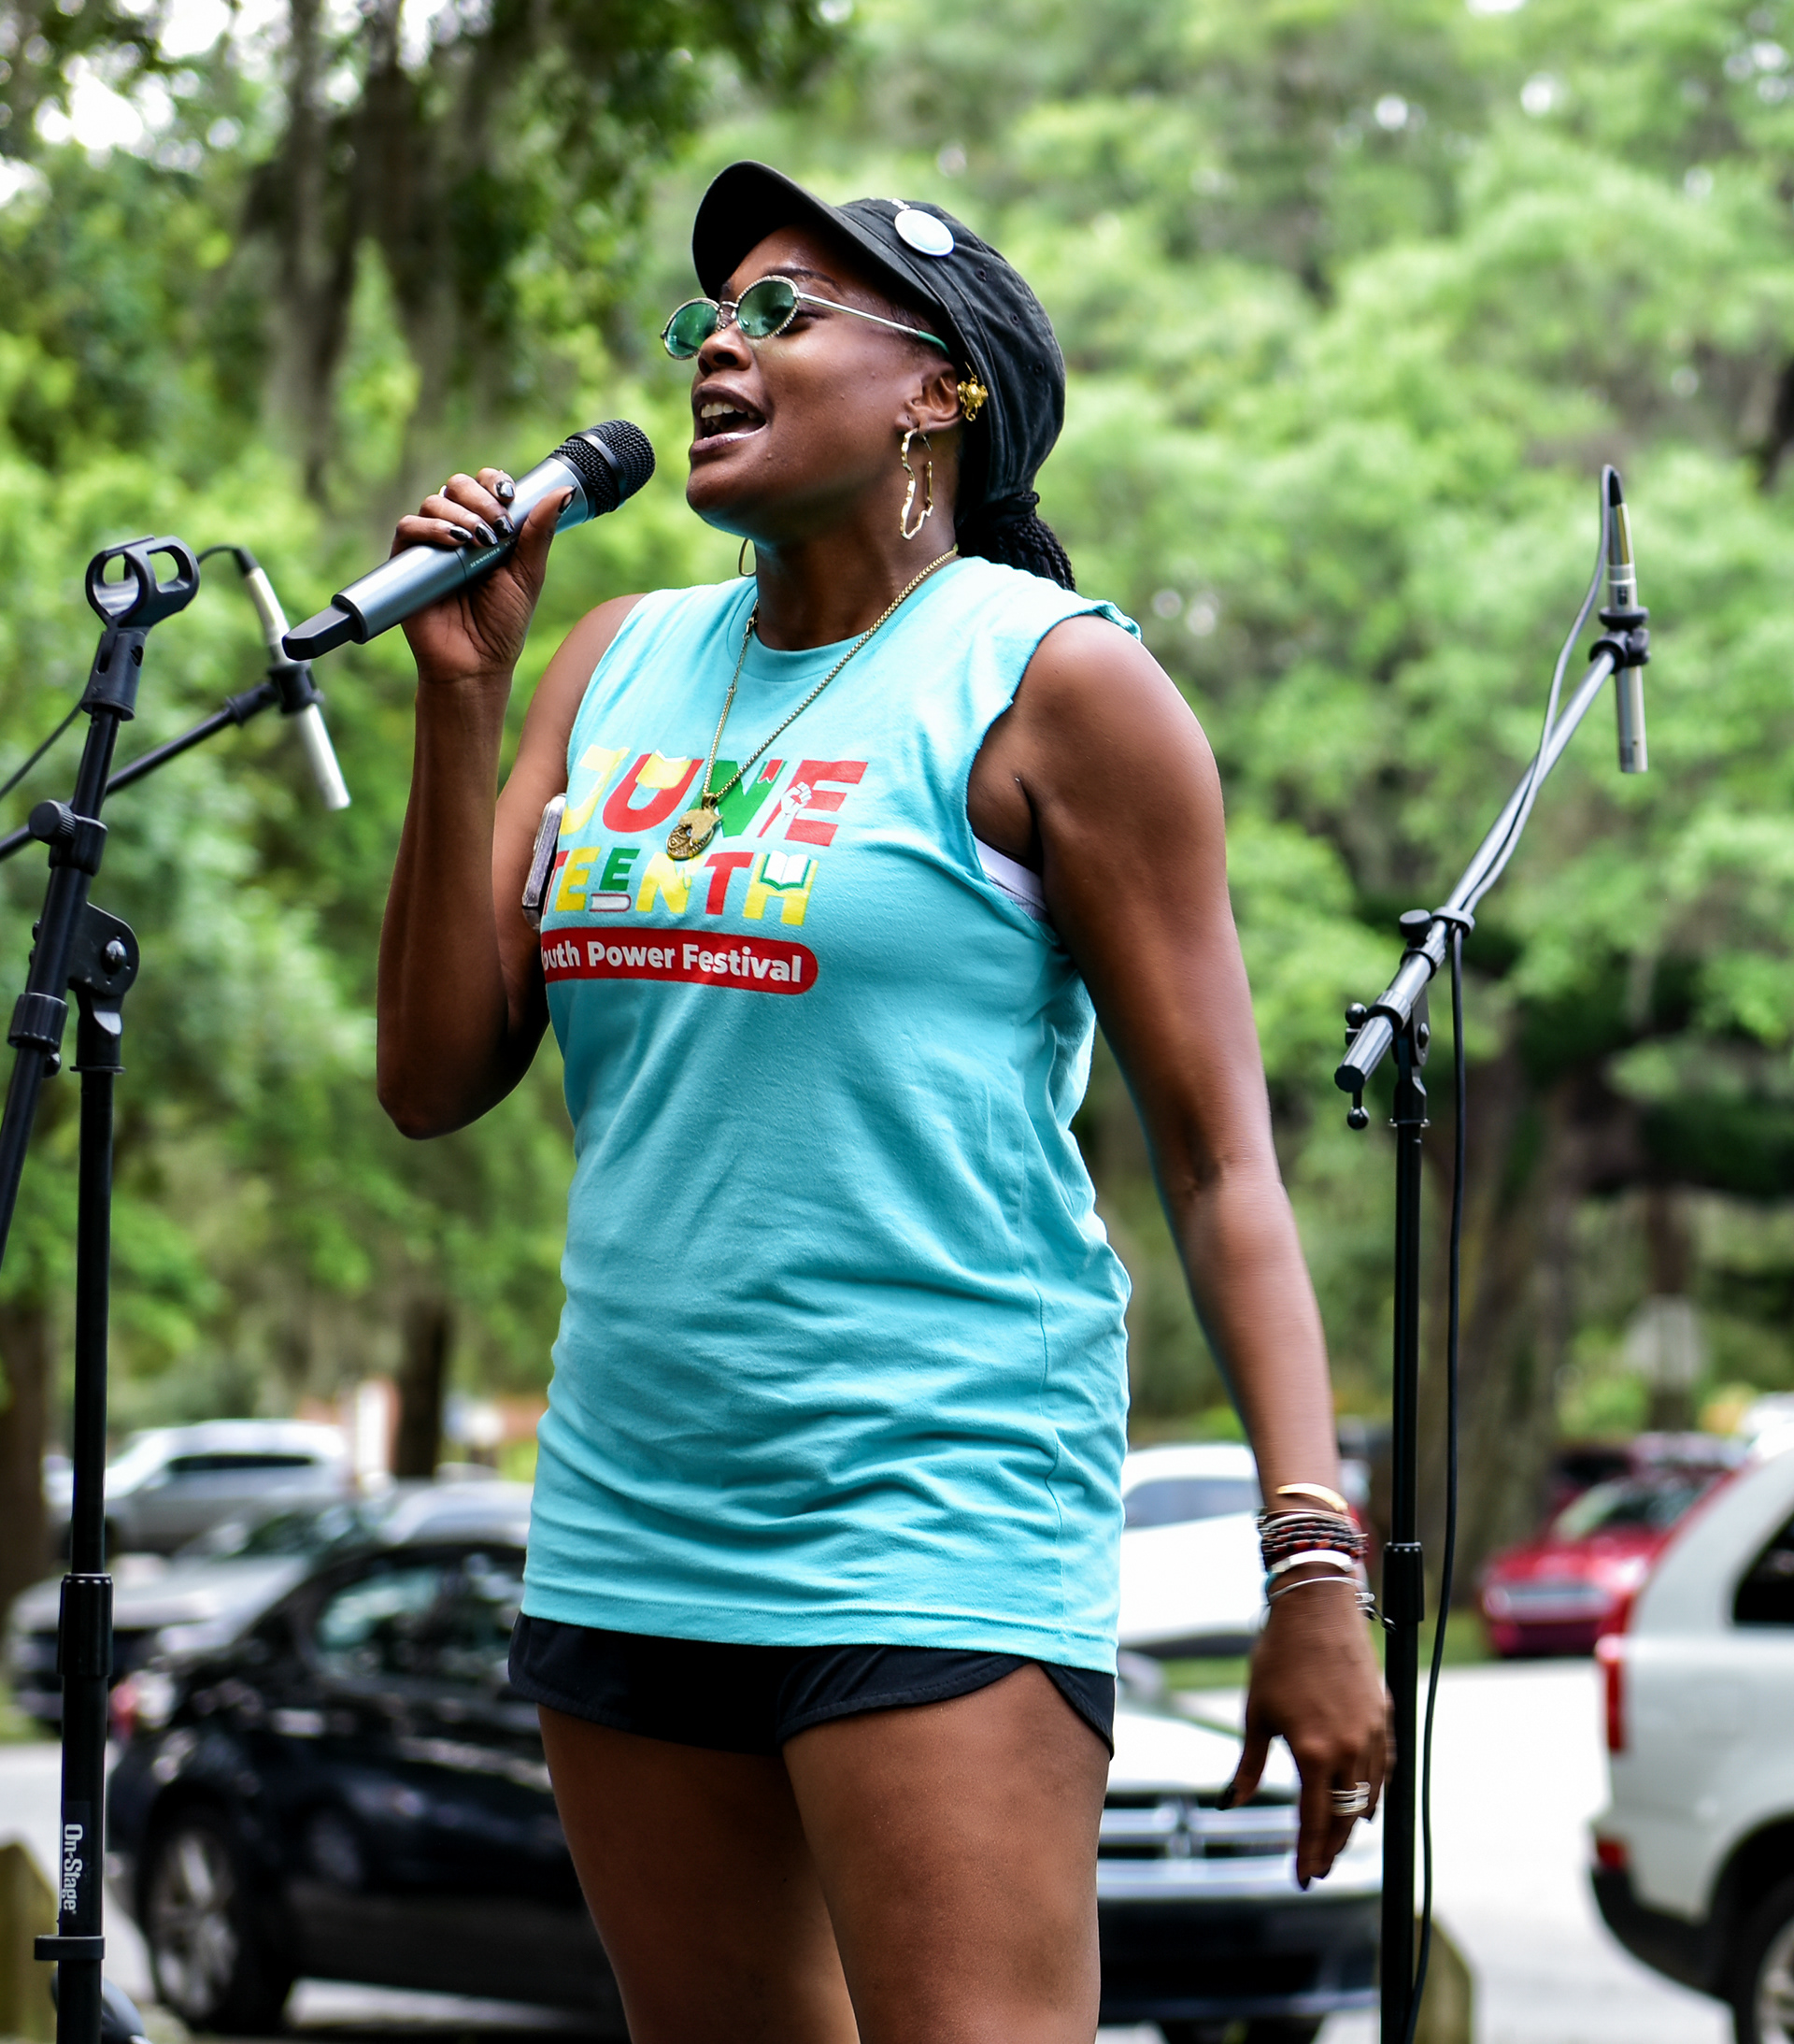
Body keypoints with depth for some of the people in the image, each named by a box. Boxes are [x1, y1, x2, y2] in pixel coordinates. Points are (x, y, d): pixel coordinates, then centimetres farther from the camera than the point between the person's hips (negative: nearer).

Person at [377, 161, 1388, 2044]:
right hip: (626, 1522, 6)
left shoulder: (1049, 679, -4)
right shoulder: (622, 663, 13)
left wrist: (1313, 1554, -16)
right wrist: (460, 699, 0)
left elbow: (1217, 1150, -7)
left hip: (936, 1541, -6)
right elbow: (434, 1082, 9)